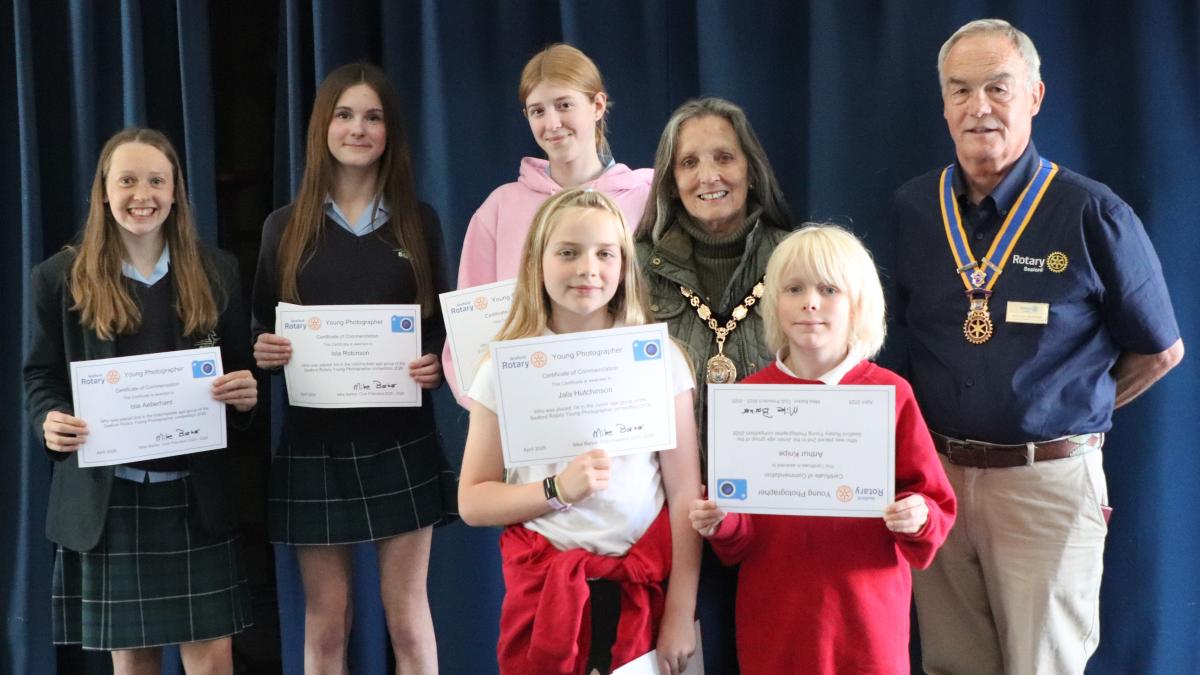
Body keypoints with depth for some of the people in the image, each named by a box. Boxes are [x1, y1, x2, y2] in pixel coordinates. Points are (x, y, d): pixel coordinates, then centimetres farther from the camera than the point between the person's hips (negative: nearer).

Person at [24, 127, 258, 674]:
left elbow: (240, 369, 11)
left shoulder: (216, 272, 6)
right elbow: (40, 376, 6)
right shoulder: (61, 277, 2)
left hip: (196, 496, 1)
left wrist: (246, 395, -12)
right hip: (105, 498, 0)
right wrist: (49, 421, -15)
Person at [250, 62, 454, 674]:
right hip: (313, 441, 1)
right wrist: (263, 352, -13)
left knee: (407, 615, 2)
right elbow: (261, 331, 10)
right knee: (325, 620, 6)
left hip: (400, 440, 0)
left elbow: (444, 325, 9)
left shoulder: (420, 222, 7)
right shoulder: (285, 227, 6)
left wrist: (437, 364, -12)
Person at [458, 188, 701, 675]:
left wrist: (681, 615, -7)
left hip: (644, 586, 0)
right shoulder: (506, 368, -1)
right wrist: (559, 489, -17)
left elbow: (685, 493, -3)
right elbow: (472, 502, -1)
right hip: (543, 582, 0)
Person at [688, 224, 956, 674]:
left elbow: (936, 503, 1)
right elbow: (738, 535, 8)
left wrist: (918, 520, -19)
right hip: (775, 621, 1)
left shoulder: (889, 393, -3)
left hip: (867, 612, -1)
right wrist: (720, 523, -12)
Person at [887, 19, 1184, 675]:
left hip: (1049, 480, -3)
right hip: (933, 474, 3)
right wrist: (943, 428, 8)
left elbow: (1159, 351, 3)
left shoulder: (1094, 215, -7)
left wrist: (1066, 414, 10)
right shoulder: (910, 210, 2)